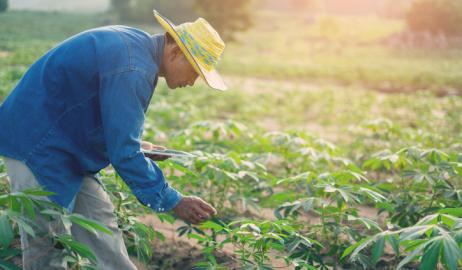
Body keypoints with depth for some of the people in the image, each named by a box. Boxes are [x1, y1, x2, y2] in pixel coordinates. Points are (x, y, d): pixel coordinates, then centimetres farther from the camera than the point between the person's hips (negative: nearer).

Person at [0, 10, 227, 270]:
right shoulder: (132, 70, -27)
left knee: (100, 223, 13)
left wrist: (135, 144, 11)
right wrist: (174, 202, -19)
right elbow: (124, 154, -26)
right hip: (36, 147, -10)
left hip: (66, 148, 10)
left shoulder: (137, 44, 5)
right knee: (47, 248, -2)